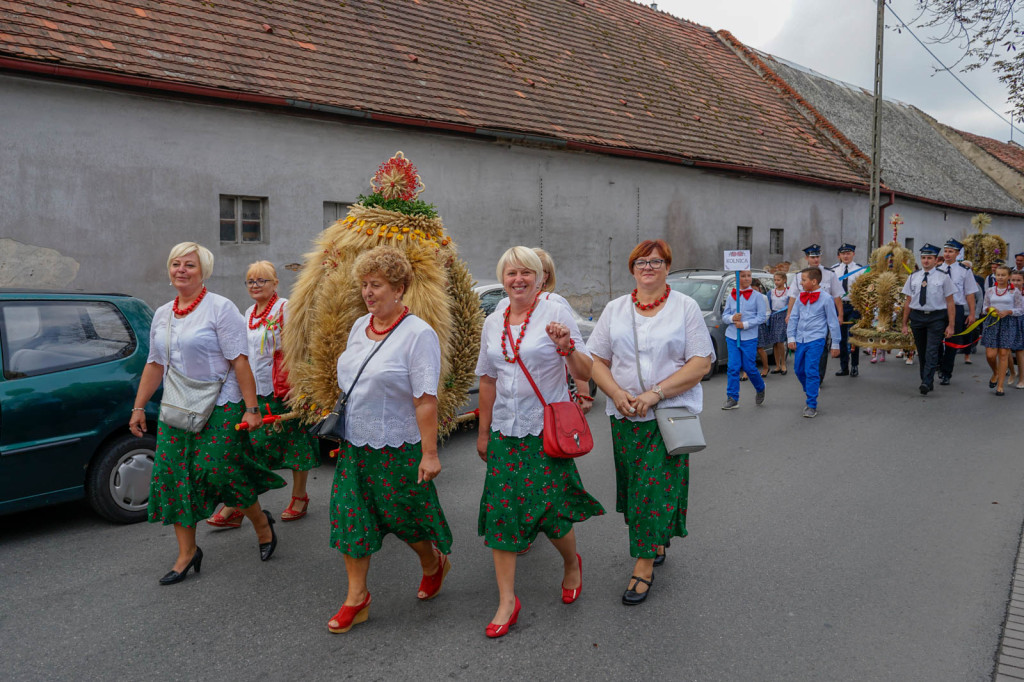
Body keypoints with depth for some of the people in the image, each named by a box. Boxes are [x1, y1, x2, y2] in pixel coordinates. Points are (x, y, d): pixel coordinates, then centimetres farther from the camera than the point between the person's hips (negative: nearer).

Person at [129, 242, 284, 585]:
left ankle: (261, 522, 20)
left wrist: (251, 408, -18)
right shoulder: (162, 314, 12)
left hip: (219, 408, -6)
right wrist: (139, 406, 15)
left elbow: (239, 361, -14)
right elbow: (154, 364, 18)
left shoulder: (220, 308, -8)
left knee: (219, 471, -8)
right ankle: (187, 553, 16)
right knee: (173, 475, 3)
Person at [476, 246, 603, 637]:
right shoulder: (493, 323, 9)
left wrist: (566, 346, -24)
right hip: (505, 430, 4)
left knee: (549, 509, -2)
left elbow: (584, 374, -5)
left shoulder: (556, 313, -4)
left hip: (548, 428, -4)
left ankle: (571, 564, 32)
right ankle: (507, 601, 11)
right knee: (500, 510, 0)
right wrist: (483, 432, 17)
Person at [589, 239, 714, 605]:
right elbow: (597, 360, 7)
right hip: (624, 414, 3)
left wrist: (656, 392, -16)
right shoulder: (615, 309, 10)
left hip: (671, 413, -3)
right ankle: (655, 543, 31)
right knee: (633, 483, 9)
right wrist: (617, 393, -11)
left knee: (656, 485, -6)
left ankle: (644, 564, 4)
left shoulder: (685, 307, 1)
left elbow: (701, 362, -6)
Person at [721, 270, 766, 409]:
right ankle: (732, 399, 4)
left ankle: (760, 389, 31)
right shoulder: (731, 296, 8)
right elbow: (724, 315, 11)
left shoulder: (757, 296, 0)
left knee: (749, 367, 1)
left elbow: (761, 317, -4)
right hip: (732, 336, 3)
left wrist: (745, 324, -14)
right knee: (733, 368, -1)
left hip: (749, 337, -2)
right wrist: (732, 318, -11)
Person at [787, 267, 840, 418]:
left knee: (811, 371, -10)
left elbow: (833, 322, -1)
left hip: (816, 339, -6)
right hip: (800, 339, 6)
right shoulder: (801, 298, 9)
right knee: (799, 370, 11)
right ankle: (811, 394, 35)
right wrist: (791, 337, 5)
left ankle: (812, 406, -3)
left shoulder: (825, 299, -5)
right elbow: (793, 318, 13)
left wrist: (835, 344, 1)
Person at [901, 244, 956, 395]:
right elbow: (908, 302, 9)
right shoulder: (913, 278, 8)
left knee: (932, 352, -13)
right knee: (921, 352, 11)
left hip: (936, 317, -4)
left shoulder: (943, 278, -1)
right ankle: (927, 381, 24)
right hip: (917, 316, 4)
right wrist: (905, 323, 8)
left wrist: (951, 326, -7)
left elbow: (950, 303, -2)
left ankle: (926, 383, -18)